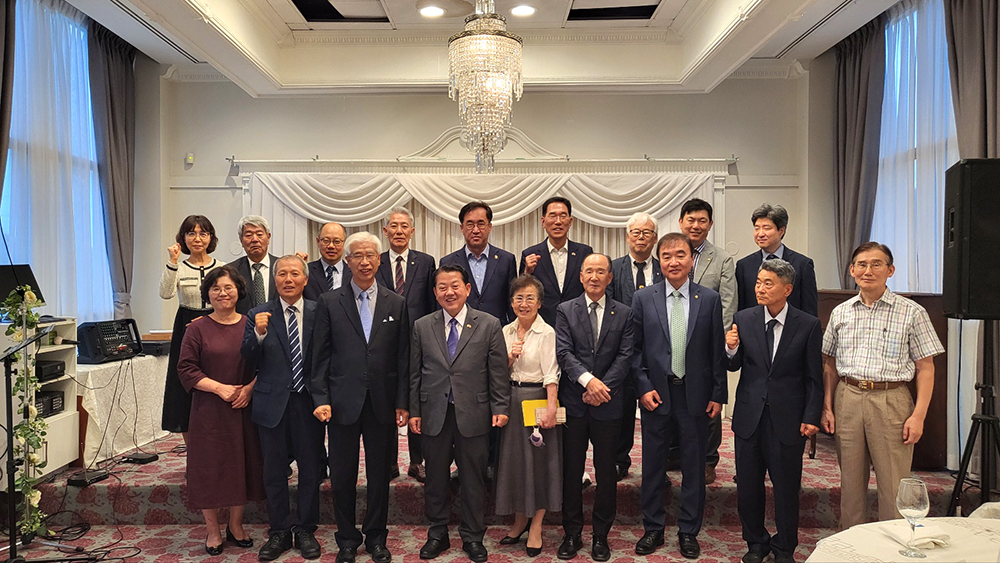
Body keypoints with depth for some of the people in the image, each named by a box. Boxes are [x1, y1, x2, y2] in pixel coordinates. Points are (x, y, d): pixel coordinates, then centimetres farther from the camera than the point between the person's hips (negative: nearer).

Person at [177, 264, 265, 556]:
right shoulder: (197, 328, -1)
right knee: (210, 467, 5)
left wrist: (249, 388, -12)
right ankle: (213, 530, 21)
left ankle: (236, 526, 26)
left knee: (242, 465, 9)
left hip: (244, 408, 2)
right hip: (209, 411, -2)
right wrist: (219, 388, -14)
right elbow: (186, 368, -5)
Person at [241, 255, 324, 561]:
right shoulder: (259, 315, 0)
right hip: (272, 403, 1)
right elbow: (249, 361, -5)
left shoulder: (318, 312, -1)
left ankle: (305, 530, 27)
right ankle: (279, 532, 28)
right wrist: (258, 334, -22)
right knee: (274, 472, 12)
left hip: (309, 401, 0)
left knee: (310, 469, 10)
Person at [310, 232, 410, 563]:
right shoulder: (330, 302, 2)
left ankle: (376, 536, 28)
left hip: (382, 403, 1)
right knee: (342, 474, 9)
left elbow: (403, 358, 3)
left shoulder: (396, 304, 4)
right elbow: (320, 356, 0)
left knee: (379, 473, 11)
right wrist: (321, 398, -7)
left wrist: (402, 402, -1)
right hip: (343, 402, -1)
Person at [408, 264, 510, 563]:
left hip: (472, 415, -1)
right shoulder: (421, 327, 4)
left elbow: (498, 372, -1)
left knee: (473, 479, 9)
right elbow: (414, 373, 6)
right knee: (435, 478, 13)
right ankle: (437, 535, 31)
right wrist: (414, 411, 3)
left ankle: (472, 538, 26)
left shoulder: (489, 325, -1)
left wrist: (500, 408, -4)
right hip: (433, 414, 2)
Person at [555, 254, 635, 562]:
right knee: (571, 471, 8)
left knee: (606, 472, 9)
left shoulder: (624, 313, 5)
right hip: (573, 402, 0)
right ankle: (572, 534, 22)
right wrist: (587, 380, -20)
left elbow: (625, 356, -2)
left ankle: (601, 536, 23)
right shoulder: (565, 310, 4)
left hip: (608, 403, 0)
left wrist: (603, 387, -13)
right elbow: (564, 352, -6)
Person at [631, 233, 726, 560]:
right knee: (653, 465, 10)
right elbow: (635, 349, 1)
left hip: (695, 393, 0)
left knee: (694, 465, 10)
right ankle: (653, 529, 26)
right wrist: (643, 388, -7)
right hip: (656, 393, 0)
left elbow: (717, 350, 1)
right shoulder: (643, 299, 0)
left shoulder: (710, 299, 0)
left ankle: (689, 532, 26)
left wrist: (718, 394, -1)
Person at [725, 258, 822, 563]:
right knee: (747, 487, 11)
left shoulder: (808, 325, -5)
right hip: (749, 415, 2)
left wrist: (811, 418, -6)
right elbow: (735, 366, 6)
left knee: (786, 488, 10)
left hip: (787, 419, -2)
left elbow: (814, 378, -1)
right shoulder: (744, 319, 0)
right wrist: (731, 349, -15)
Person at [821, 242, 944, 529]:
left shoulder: (912, 312, -1)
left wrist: (919, 415, -9)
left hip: (891, 401, -3)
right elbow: (830, 364, 13)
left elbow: (925, 368, -2)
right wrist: (827, 407, 6)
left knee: (893, 484, 1)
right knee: (851, 481, 12)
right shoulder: (840, 313, 9)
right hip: (847, 399, 3)